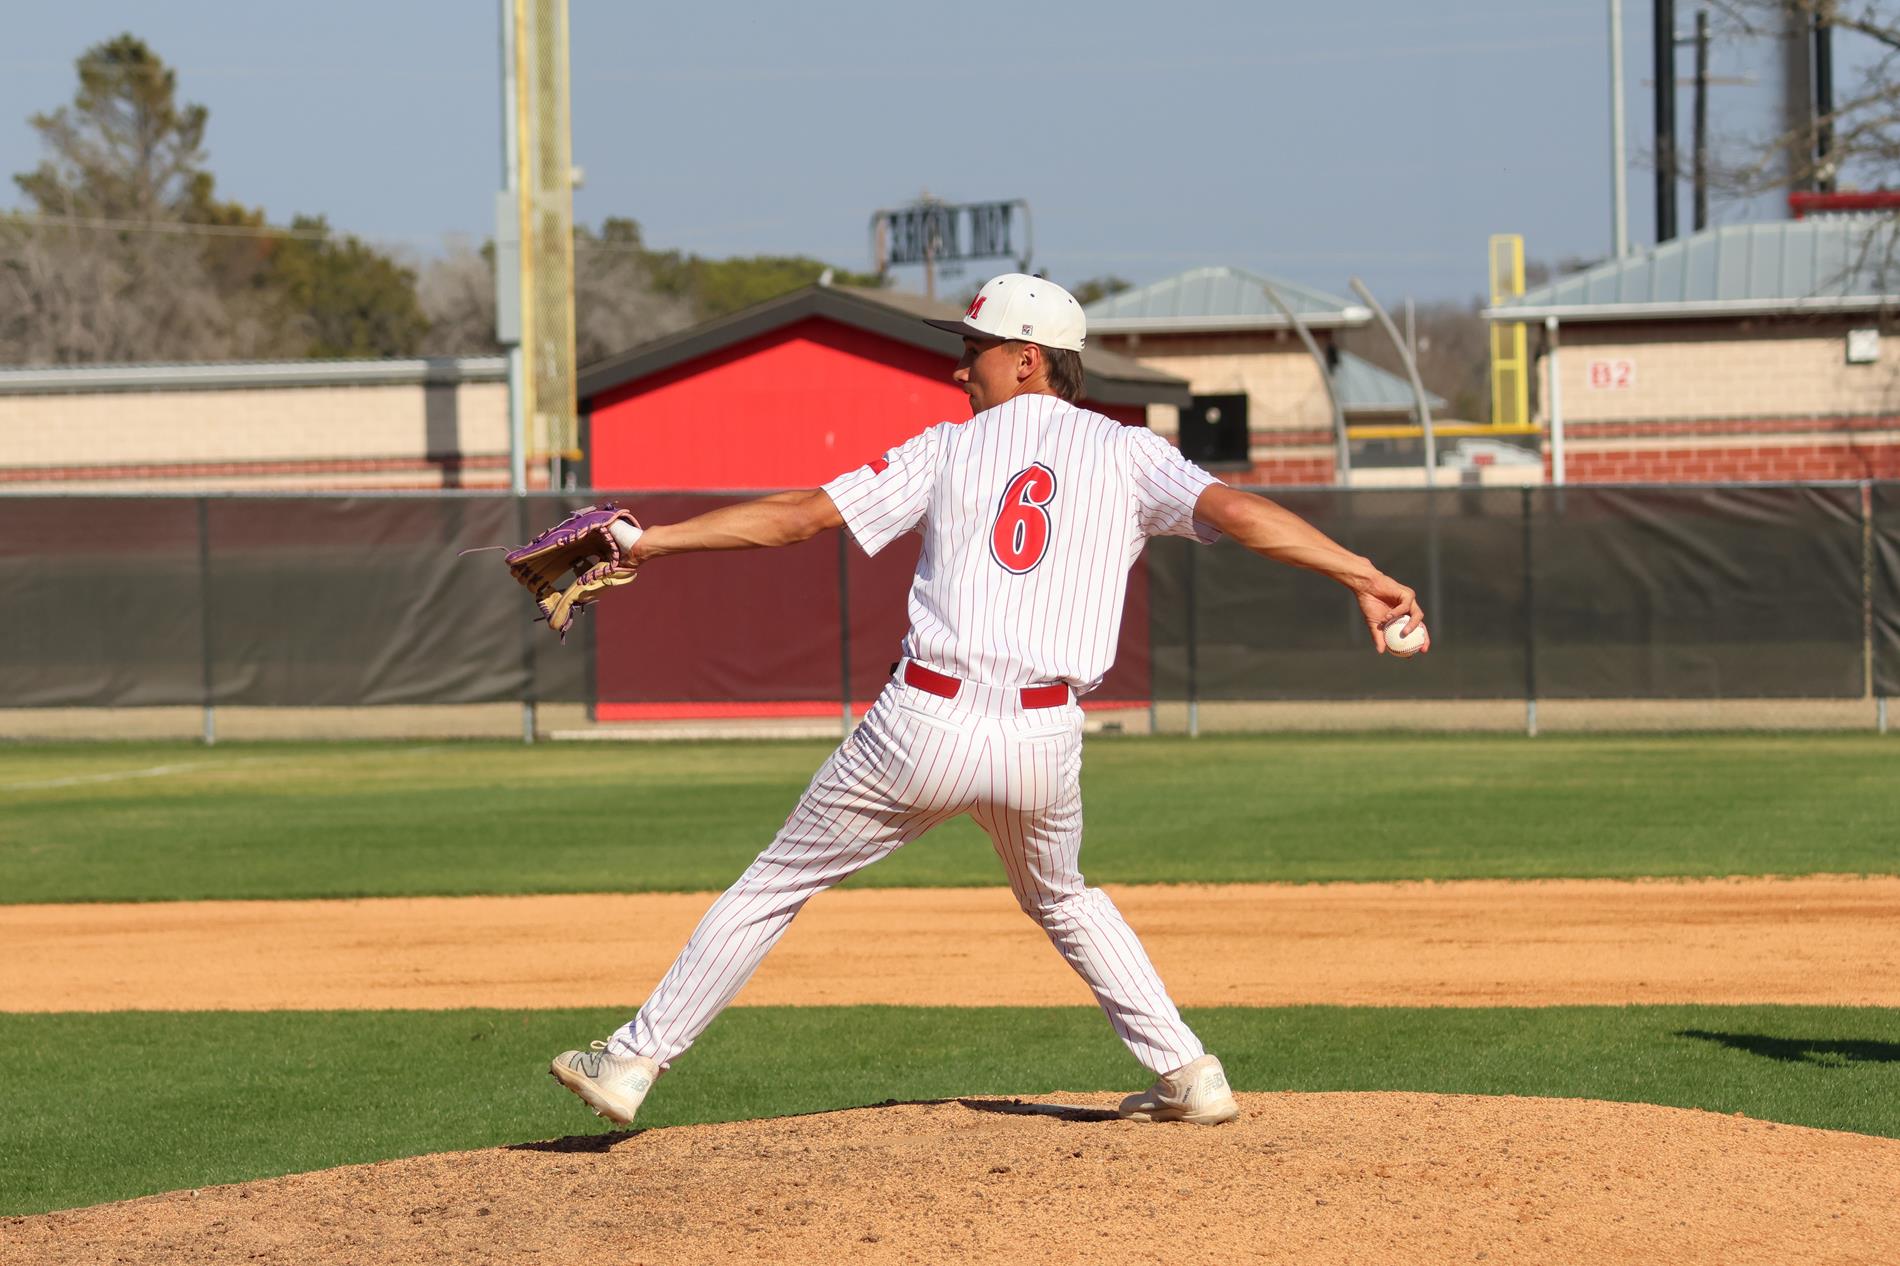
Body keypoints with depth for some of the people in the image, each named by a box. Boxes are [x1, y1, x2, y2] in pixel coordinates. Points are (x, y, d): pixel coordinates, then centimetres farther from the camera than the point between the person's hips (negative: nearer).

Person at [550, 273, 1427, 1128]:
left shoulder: (948, 450, 8)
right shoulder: (1126, 455, 8)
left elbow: (799, 515, 4)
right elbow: (1232, 508, -8)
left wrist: (654, 540, 10)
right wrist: (1364, 576, -12)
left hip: (925, 726, -2)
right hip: (1044, 739, 2)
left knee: (776, 884, 12)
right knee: (1063, 901, 30)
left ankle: (634, 1062, 12)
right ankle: (1187, 1074, 20)